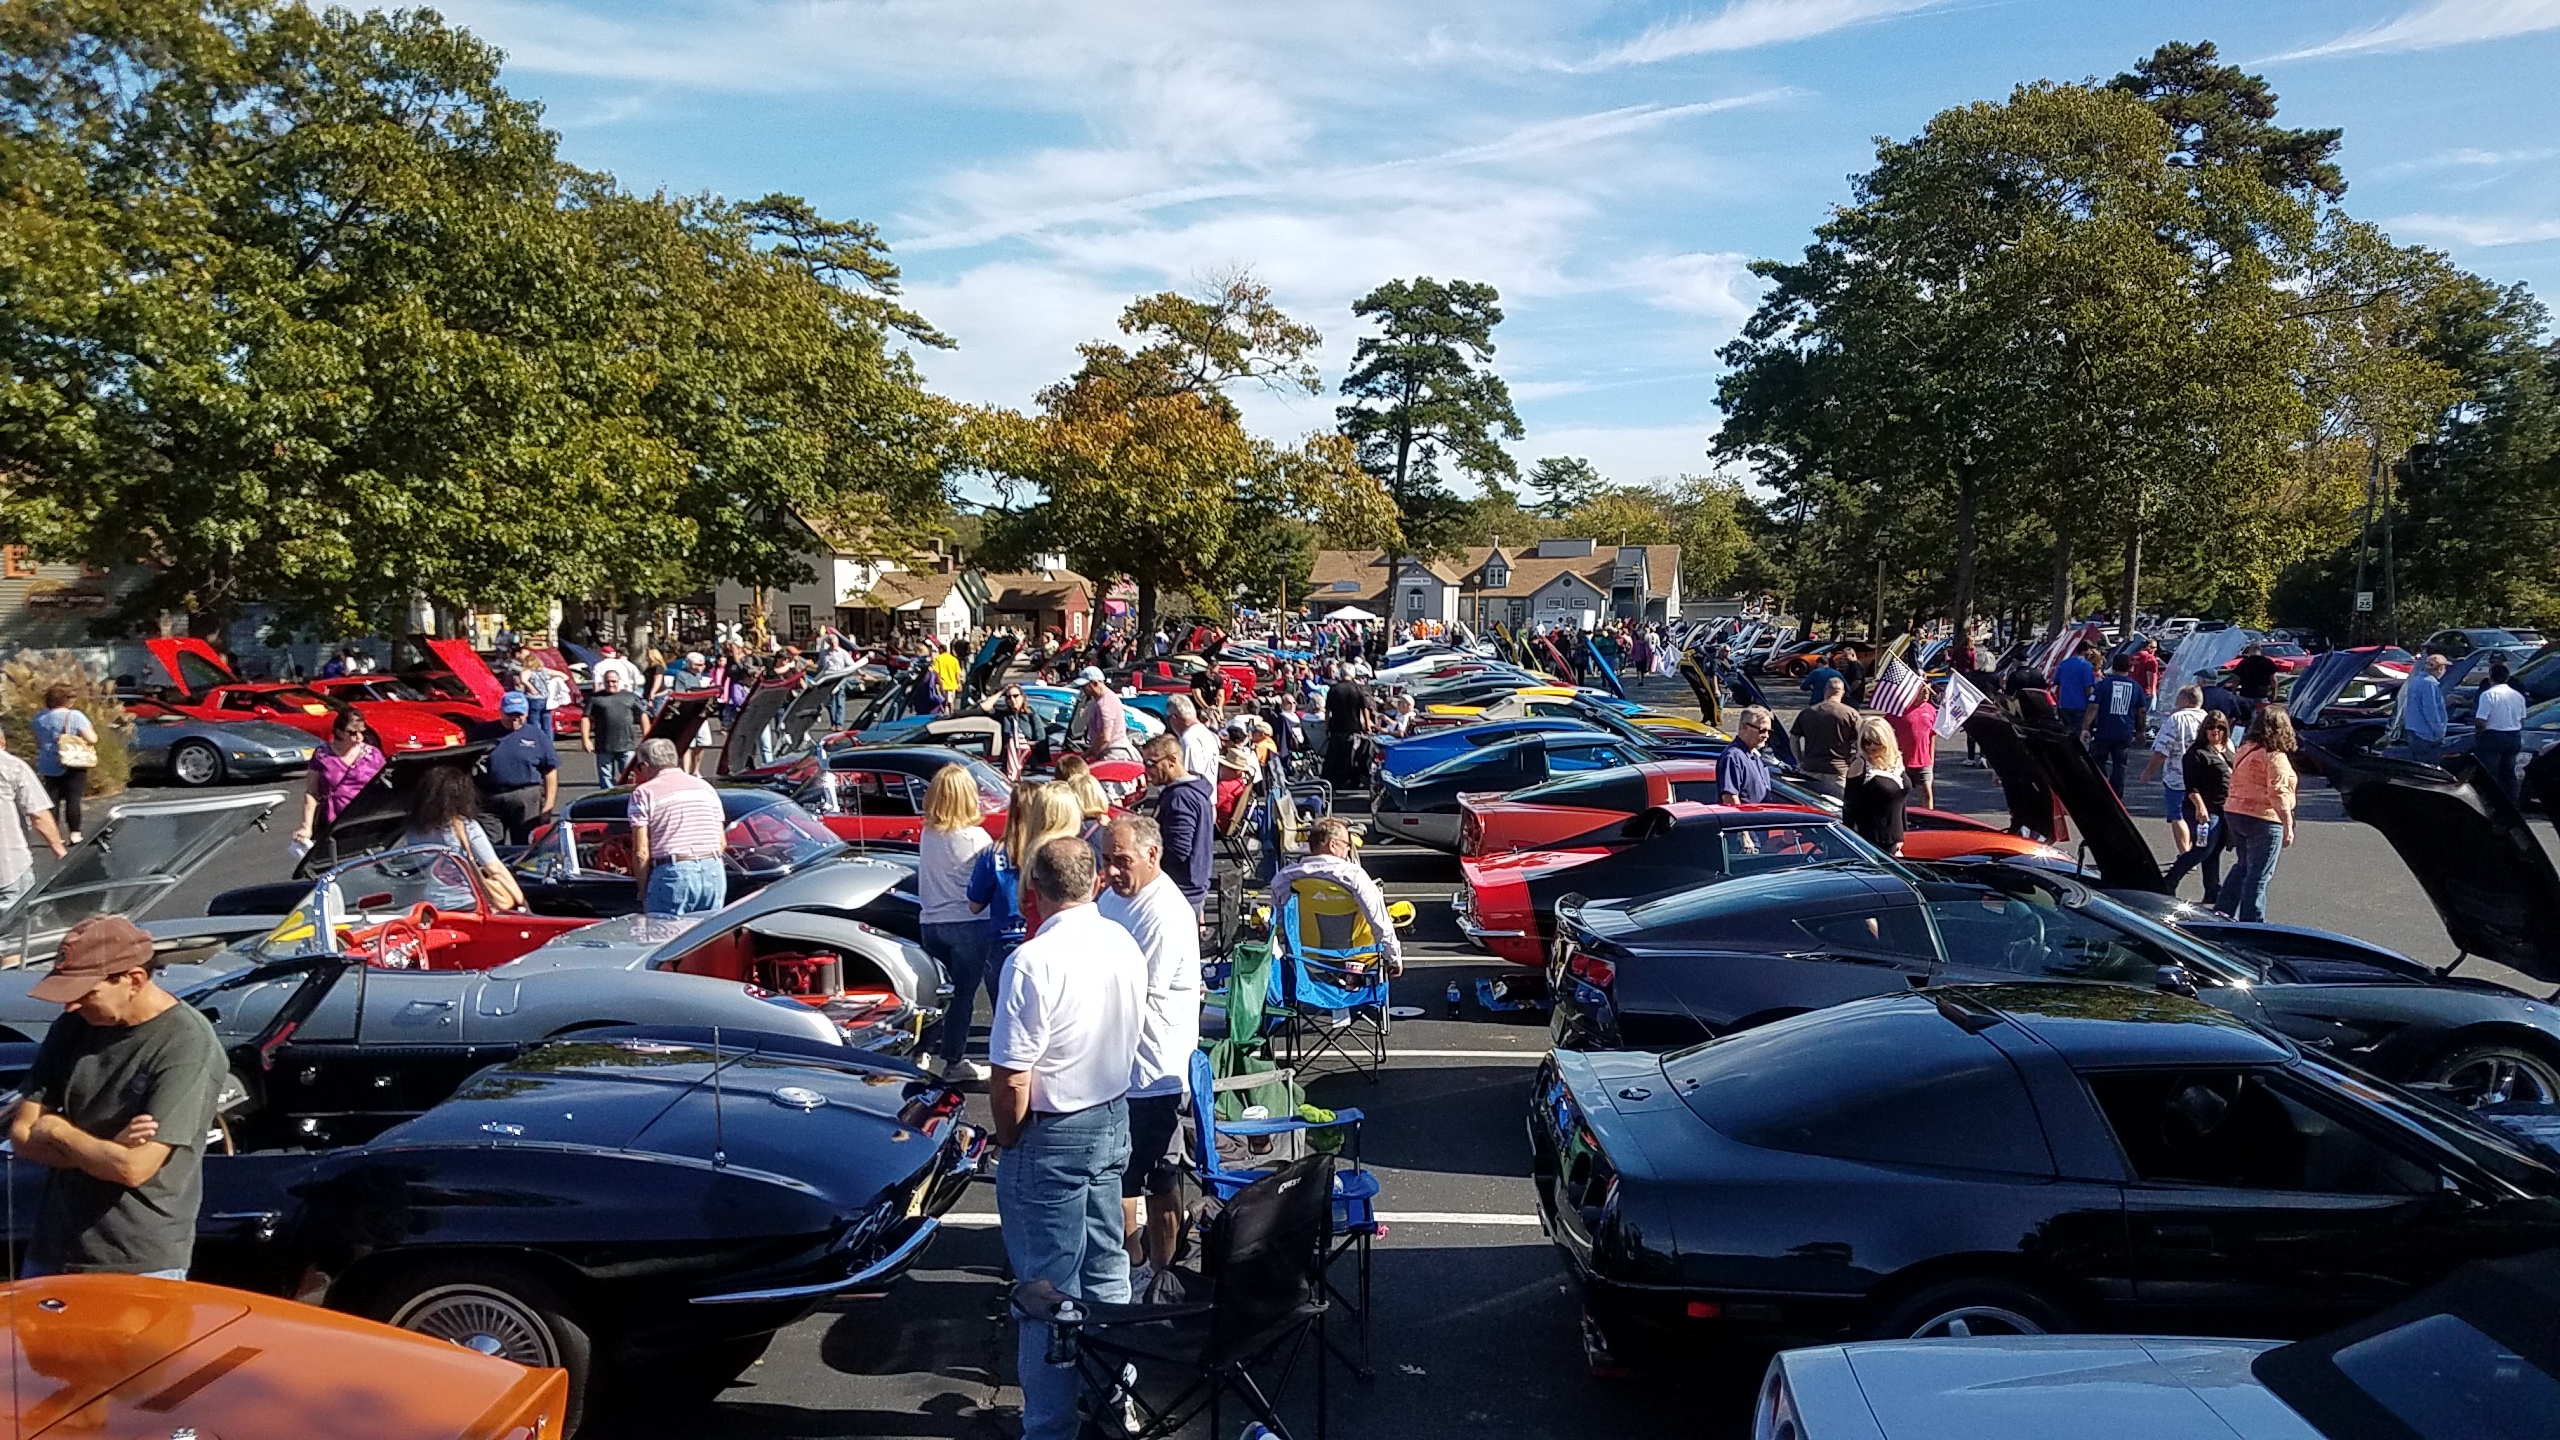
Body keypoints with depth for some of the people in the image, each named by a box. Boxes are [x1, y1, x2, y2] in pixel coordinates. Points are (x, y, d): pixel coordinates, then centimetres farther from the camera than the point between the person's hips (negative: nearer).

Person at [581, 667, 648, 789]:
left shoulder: (630, 697, 13)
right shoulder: (595, 698, 10)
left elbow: (643, 716, 11)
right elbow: (586, 718, 7)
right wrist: (586, 739, -4)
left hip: (627, 746, 0)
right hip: (604, 747, 0)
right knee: (606, 777, 5)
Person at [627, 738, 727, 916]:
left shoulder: (644, 793, 2)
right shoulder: (705, 787, 18)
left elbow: (641, 853, -3)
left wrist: (644, 893, 4)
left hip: (673, 874, -5)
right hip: (714, 873, 5)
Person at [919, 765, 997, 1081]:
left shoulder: (926, 835, 1)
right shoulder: (976, 838, -15)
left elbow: (925, 881, 5)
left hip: (930, 922, 5)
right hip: (967, 925, -5)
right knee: (964, 993, 5)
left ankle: (929, 1049, 29)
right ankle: (954, 1061, 10)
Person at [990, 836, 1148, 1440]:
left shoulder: (1034, 961, -24)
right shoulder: (1125, 945, -2)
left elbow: (1011, 1080, -23)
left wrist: (1006, 1139, -6)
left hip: (1051, 1139, -7)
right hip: (1113, 1121, 7)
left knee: (1049, 1289, 6)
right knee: (1106, 1272, 19)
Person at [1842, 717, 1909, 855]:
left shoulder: (1896, 762, 7)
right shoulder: (1860, 766, -11)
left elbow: (1902, 802, 16)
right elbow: (1849, 807, -11)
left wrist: (1900, 837, 15)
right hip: (1870, 843, -6)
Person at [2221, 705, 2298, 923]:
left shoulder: (2245, 749, 9)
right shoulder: (2275, 756, -14)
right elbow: (2279, 794, -19)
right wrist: (2288, 827, -17)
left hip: (2234, 813, 8)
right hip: (2263, 820, -8)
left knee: (2243, 866, 21)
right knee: (2259, 875, -1)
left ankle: (2224, 913, 22)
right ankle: (2251, 923, 2)